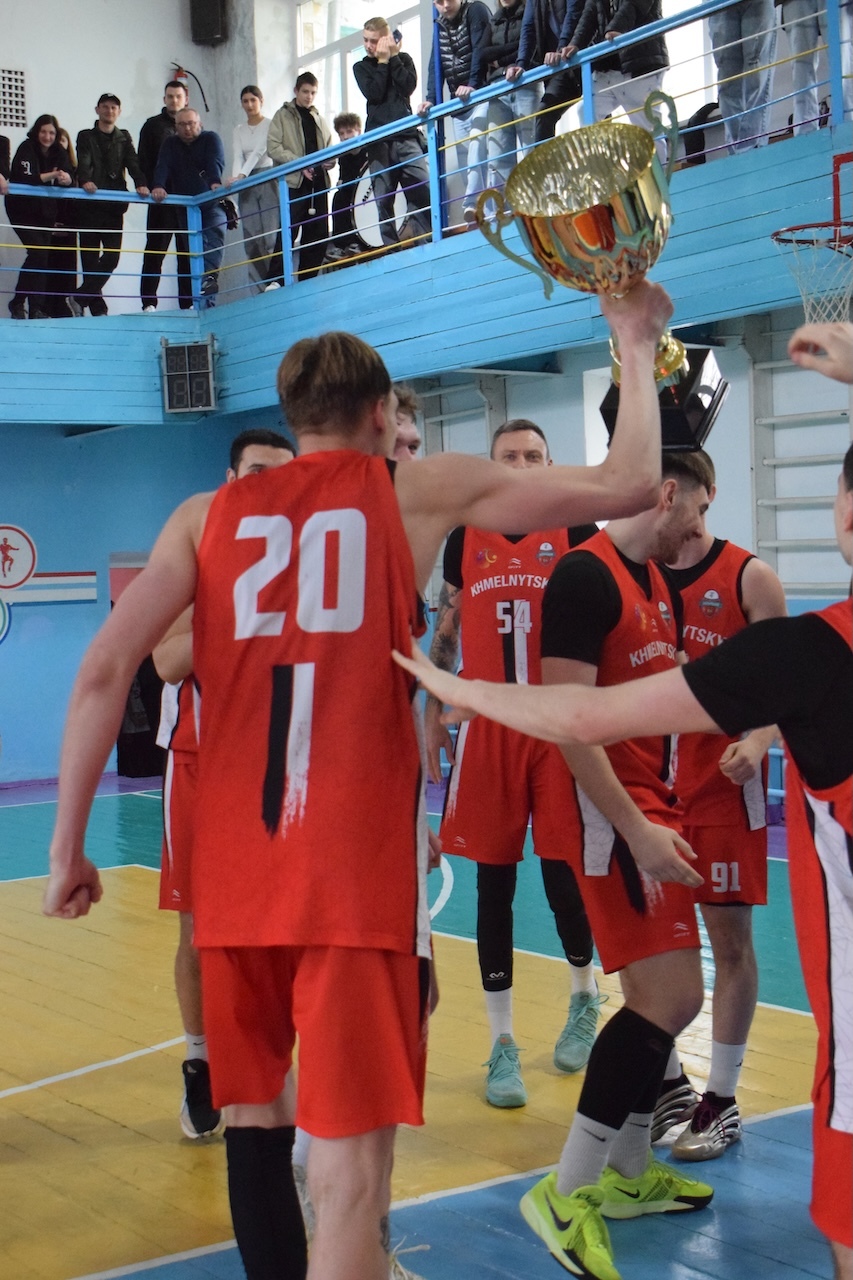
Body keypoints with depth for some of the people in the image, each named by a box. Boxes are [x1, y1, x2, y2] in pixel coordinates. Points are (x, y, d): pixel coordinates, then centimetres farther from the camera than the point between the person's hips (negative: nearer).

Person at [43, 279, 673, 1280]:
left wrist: (68, 846, 8)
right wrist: (636, 347, 24)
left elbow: (101, 673, 2)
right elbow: (629, 483, 9)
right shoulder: (421, 490, 6)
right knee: (349, 1156, -2)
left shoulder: (207, 515, 12)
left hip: (232, 866, 4)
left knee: (257, 1111, 22)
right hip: (357, 868, -3)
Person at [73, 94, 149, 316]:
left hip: (115, 205, 2)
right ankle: (97, 306, 1)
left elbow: (133, 163, 3)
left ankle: (81, 296, -2)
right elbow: (83, 162, -6)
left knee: (112, 256, -8)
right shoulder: (86, 137, 10)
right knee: (90, 257, -3)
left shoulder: (124, 138, 18)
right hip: (90, 205, -2)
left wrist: (141, 184, -17)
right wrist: (86, 180, -28)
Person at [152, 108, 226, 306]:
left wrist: (215, 182, -39)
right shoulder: (170, 144, 10)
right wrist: (158, 186, -28)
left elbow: (215, 162, -18)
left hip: (212, 205, -3)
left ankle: (209, 277, -35)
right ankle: (207, 300, -4)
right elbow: (162, 166, -7)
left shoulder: (211, 139, 0)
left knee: (214, 240, -22)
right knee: (195, 249, -2)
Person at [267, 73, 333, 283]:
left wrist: (330, 161, 1)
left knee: (318, 233, 3)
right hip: (294, 181, -5)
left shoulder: (319, 119, 21)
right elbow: (273, 147, -4)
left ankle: (307, 280, 10)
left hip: (318, 181, 5)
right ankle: (276, 280, -13)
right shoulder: (283, 116, 6)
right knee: (289, 230, -14)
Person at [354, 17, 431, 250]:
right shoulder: (361, 67, 14)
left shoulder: (403, 59, 15)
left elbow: (409, 86, -3)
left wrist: (393, 57, -1)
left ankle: (409, 235, -6)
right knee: (383, 198, -6)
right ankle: (391, 245, -4)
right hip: (378, 140, 0)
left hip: (407, 136, 0)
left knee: (422, 190, -15)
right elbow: (373, 94, -4)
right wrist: (383, 61, -1)